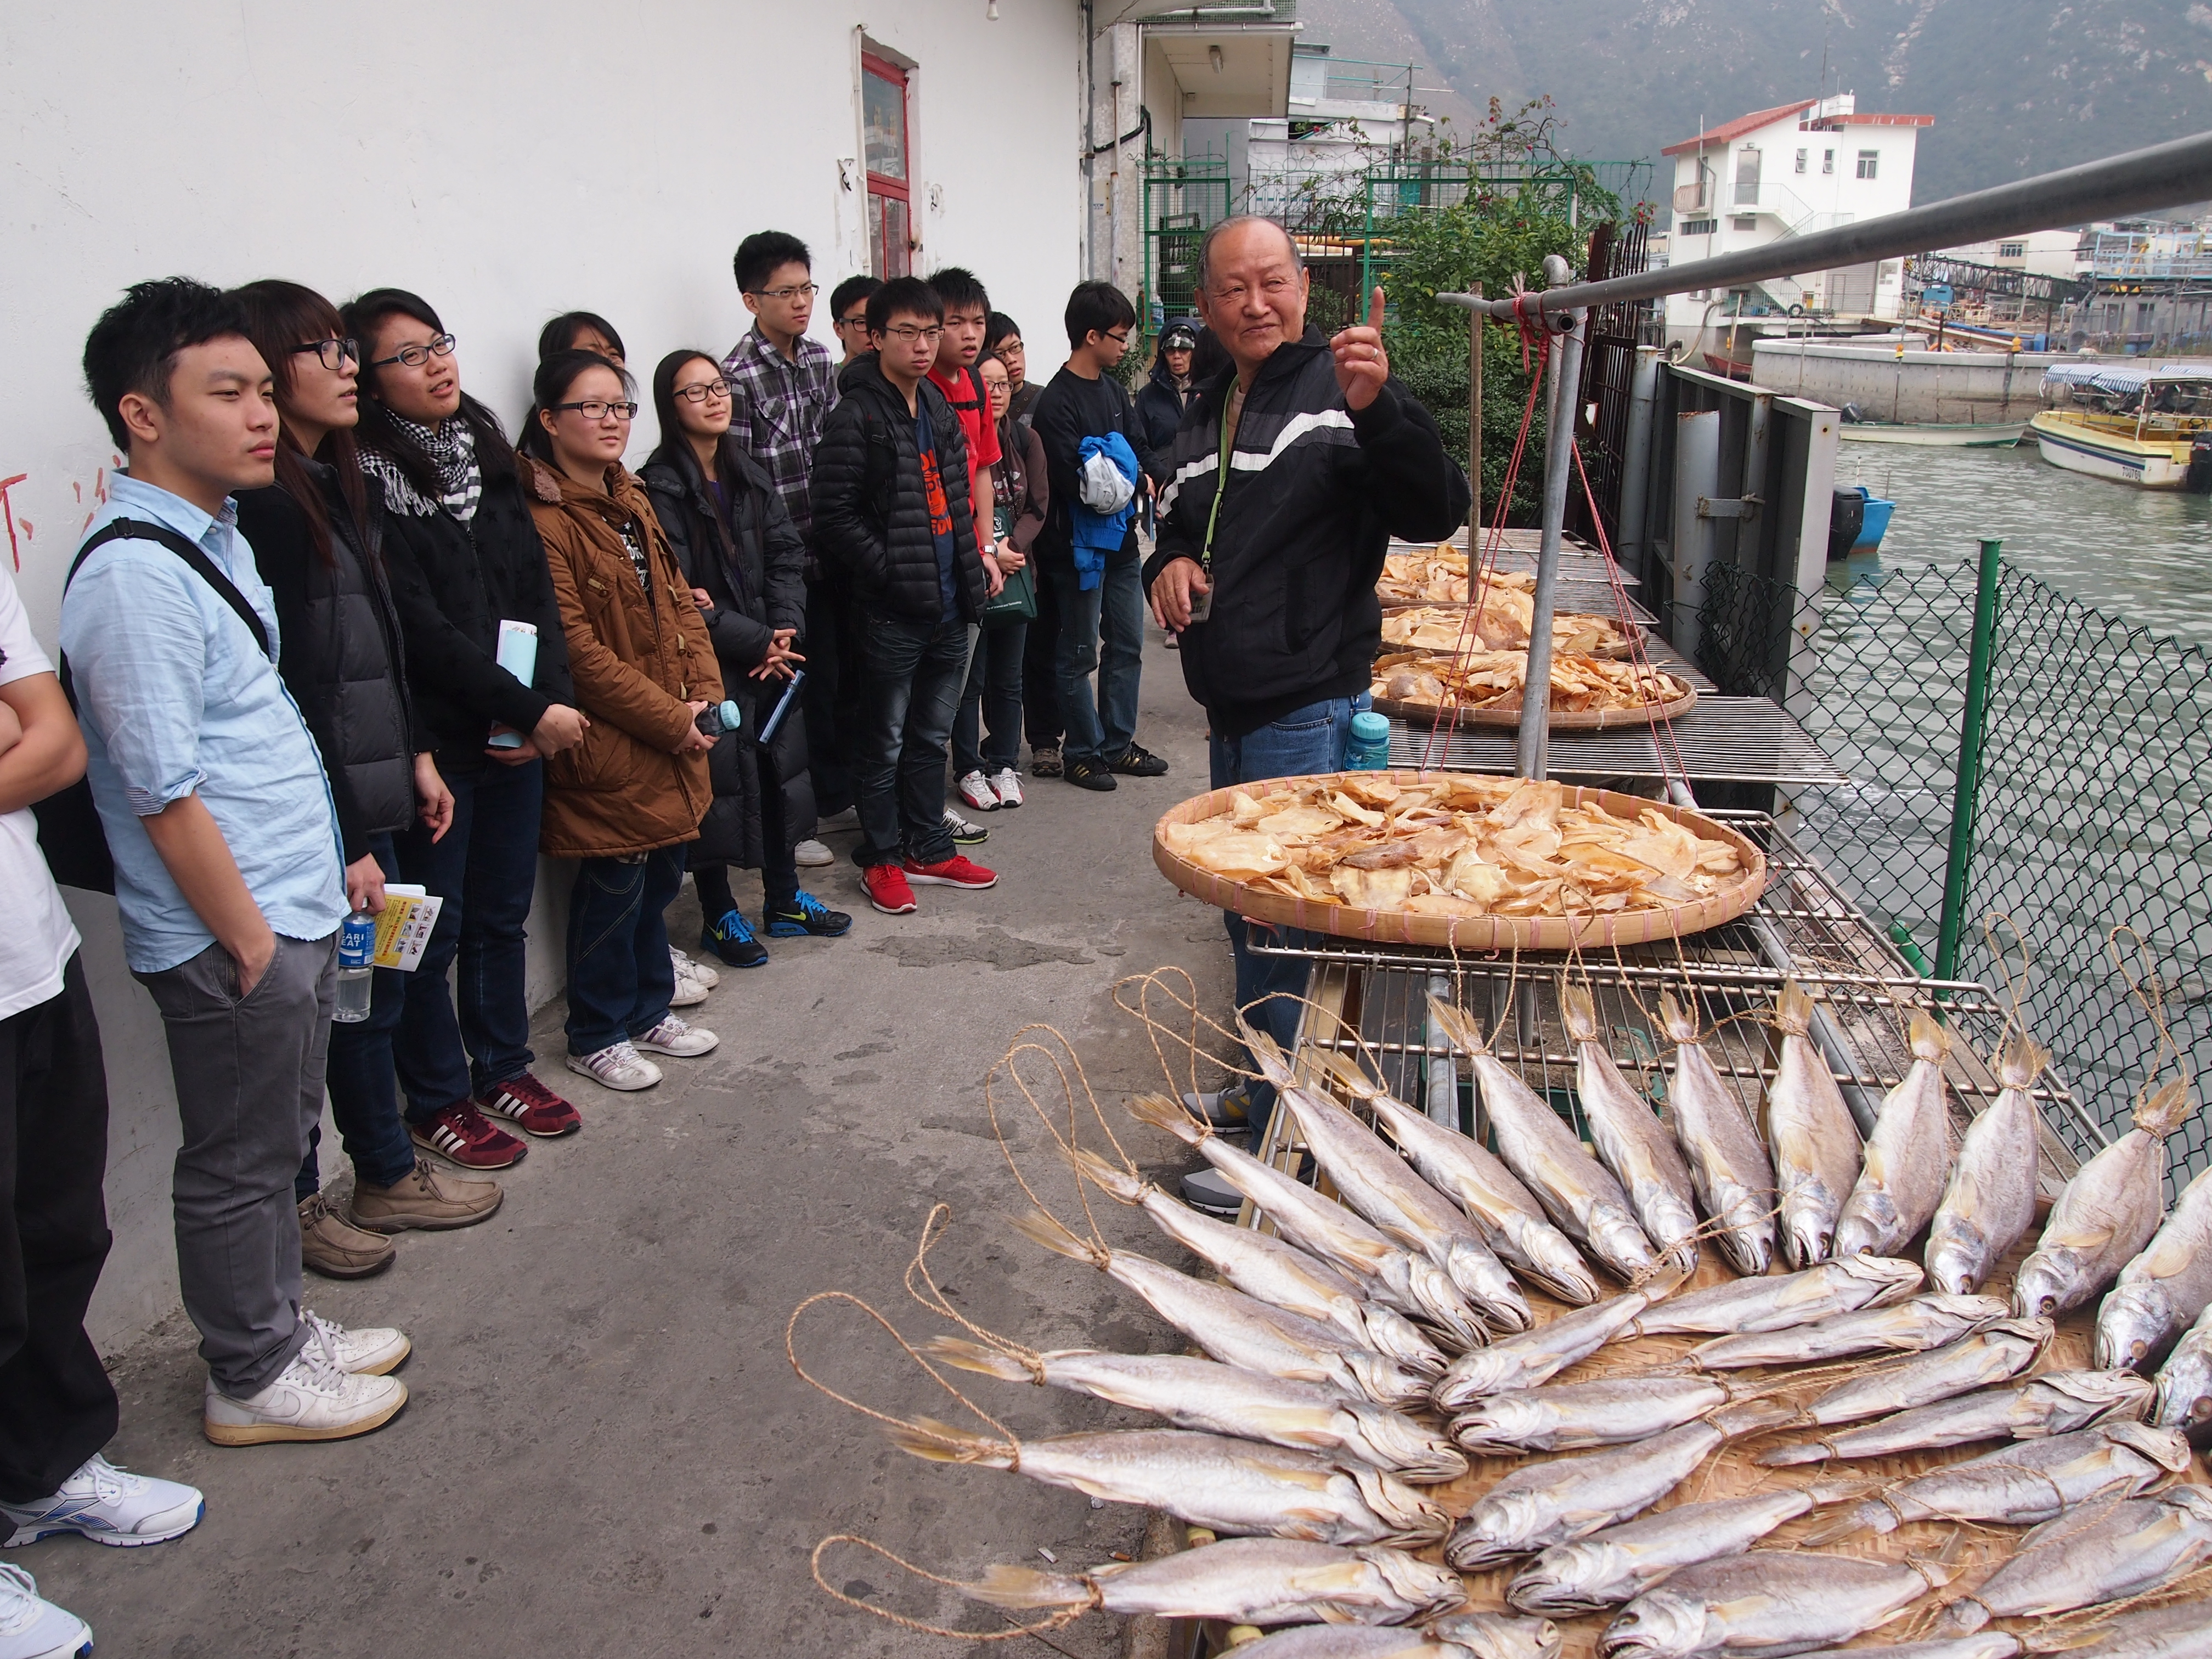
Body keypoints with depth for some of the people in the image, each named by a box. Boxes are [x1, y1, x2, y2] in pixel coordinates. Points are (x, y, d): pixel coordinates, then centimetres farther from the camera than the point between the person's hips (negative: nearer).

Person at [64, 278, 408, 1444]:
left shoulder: (214, 537, 10)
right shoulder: (134, 572, -20)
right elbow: (165, 794, -21)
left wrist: (328, 862, 17)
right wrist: (250, 942, -16)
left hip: (293, 910, 9)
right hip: (231, 935, -9)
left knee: (281, 1138, 21)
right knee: (240, 1162, 8)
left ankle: (280, 1327, 38)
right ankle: (252, 1379, 26)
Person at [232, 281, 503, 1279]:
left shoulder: (345, 488, 10)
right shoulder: (259, 510, -19)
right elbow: (282, 695, -21)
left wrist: (415, 755, 16)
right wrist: (342, 843, -19)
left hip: (367, 797, 9)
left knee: (372, 989, 19)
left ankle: (388, 1175, 35)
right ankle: (297, 1204, 26)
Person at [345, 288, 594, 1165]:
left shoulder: (485, 453, 9)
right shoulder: (368, 483, -12)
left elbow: (538, 589, 6)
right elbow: (418, 626, -17)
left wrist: (550, 697, -8)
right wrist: (531, 709, -15)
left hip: (518, 733, 6)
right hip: (432, 743, -6)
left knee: (504, 912, 17)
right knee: (434, 928, 6)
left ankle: (503, 1066, 34)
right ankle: (437, 1100, 22)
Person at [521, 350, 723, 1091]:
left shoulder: (631, 501, 13)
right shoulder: (543, 518, -16)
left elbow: (679, 601, 13)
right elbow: (576, 648, -20)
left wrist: (705, 693, -1)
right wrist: (669, 718, -17)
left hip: (672, 735, 8)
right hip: (607, 744, -8)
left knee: (661, 872, 17)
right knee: (614, 886, 3)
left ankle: (648, 1009, 34)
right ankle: (596, 1037, 21)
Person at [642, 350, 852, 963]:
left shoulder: (748, 476, 12)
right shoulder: (660, 488, -11)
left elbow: (787, 556, 8)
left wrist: (785, 630, -9)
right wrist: (756, 641, -14)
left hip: (769, 658, 7)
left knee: (773, 771, 13)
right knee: (718, 782, 0)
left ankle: (784, 898, 28)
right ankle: (719, 915, 15)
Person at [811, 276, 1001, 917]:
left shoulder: (937, 407, 13)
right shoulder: (855, 418, -11)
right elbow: (838, 515, -16)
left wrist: (974, 558, 11)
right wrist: (895, 571, -18)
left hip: (949, 603, 7)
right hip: (892, 612, -7)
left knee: (931, 736, 17)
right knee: (885, 742, 6)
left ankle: (928, 848, 29)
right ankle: (882, 858, 19)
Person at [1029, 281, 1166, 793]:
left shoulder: (1113, 390, 11)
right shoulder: (1058, 402, -15)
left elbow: (1139, 449, 13)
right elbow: (1071, 480, -22)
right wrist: (1132, 482, -11)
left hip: (1120, 540, 8)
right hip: (1079, 544, -8)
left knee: (1127, 645, 14)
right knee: (1078, 655, 3)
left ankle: (1118, 744, 25)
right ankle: (1082, 752, 14)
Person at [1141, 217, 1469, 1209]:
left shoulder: (1335, 392, -10)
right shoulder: (1208, 412, 15)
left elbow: (1435, 514, -22)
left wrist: (1377, 409, -38)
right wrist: (1168, 564, 3)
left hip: (1309, 712, -9)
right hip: (1232, 711, 9)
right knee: (1247, 916, 19)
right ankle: (1267, 1092, 37)